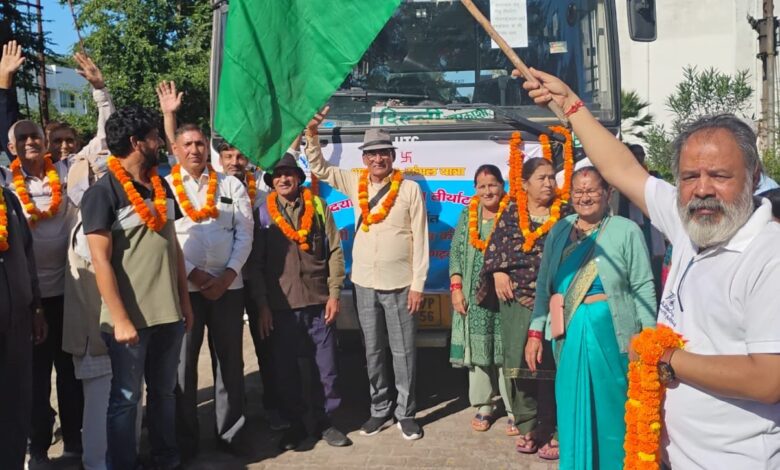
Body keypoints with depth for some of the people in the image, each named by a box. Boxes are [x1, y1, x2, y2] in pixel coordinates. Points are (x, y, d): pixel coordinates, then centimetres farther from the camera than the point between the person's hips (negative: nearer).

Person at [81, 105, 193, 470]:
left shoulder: (162, 187, 10)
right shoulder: (102, 193, -10)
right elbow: (101, 261, -14)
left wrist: (184, 301, 12)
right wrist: (120, 319, -17)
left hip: (168, 312, 6)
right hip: (130, 317, -6)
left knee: (164, 392, 16)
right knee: (125, 398, 6)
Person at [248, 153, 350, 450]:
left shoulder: (318, 206, 6)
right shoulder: (263, 213, 4)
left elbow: (335, 252, 4)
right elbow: (255, 263, 2)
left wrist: (334, 294, -3)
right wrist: (262, 305, -3)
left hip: (319, 302, 1)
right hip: (281, 306, 0)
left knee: (327, 366, 5)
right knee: (285, 369, 6)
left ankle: (325, 421, 21)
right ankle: (294, 424, 22)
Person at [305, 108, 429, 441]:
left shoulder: (410, 189, -5)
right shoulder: (355, 183, 5)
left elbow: (420, 239, -5)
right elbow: (318, 168, 11)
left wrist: (418, 284, -8)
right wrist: (312, 132, -4)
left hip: (400, 284, -4)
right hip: (365, 283, 4)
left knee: (403, 351, 4)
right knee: (373, 351, 12)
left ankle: (406, 413, 16)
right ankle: (379, 410, 25)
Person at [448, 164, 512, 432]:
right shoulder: (467, 216, 10)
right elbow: (456, 253, 9)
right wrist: (456, 288, 1)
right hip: (475, 296, 3)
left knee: (507, 351, -2)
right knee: (478, 350, 5)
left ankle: (514, 410, 9)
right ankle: (483, 406, 17)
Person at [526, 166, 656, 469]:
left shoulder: (626, 231, -4)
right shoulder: (559, 231, 9)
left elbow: (643, 287, -5)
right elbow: (543, 285, 12)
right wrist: (535, 332, 8)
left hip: (610, 330, -4)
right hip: (567, 331, 4)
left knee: (610, 403, 6)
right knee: (571, 404, 13)